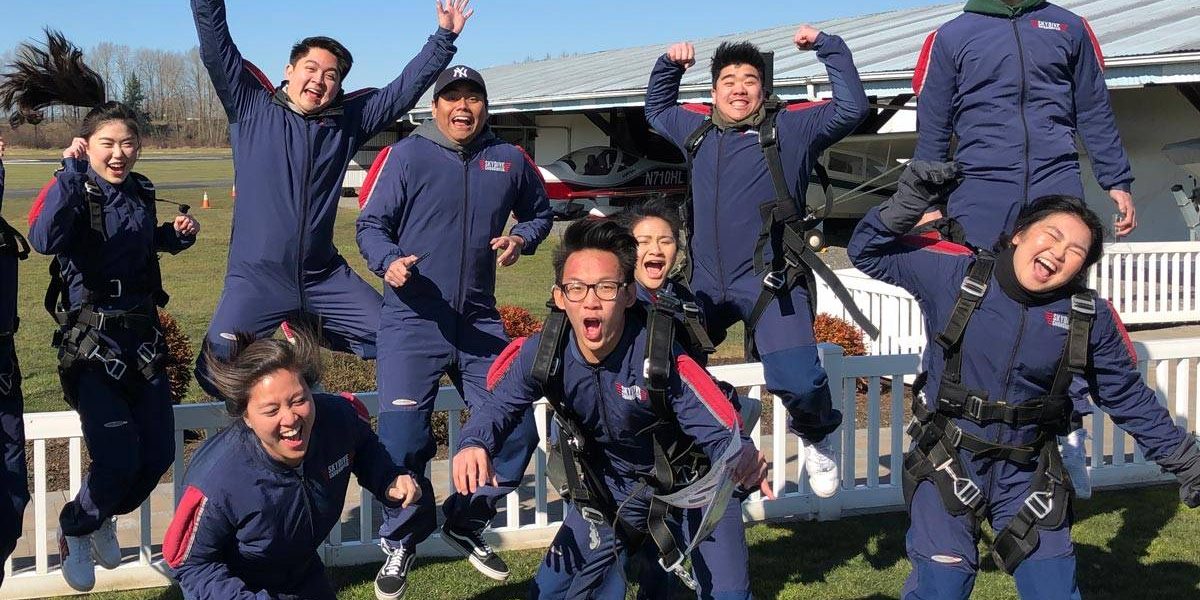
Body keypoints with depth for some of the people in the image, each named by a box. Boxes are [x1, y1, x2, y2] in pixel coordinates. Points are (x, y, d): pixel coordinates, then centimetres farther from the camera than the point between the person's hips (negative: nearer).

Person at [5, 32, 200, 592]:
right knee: (118, 457, -15)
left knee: (158, 454, 4)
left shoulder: (141, 193, 6)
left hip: (142, 335, 6)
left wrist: (177, 234, 7)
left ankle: (104, 518, 34)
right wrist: (71, 170, -34)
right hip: (90, 340, -6)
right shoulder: (73, 192, -11)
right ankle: (75, 530, 16)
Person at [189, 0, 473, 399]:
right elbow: (215, 47, -6)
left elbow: (405, 89, 8)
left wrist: (444, 37, 4)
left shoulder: (348, 120, 7)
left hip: (325, 277, 3)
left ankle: (312, 332, 23)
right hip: (255, 278, -3)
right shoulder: (251, 106, 1)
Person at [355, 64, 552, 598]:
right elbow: (371, 224, -5)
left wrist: (521, 238, 1)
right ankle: (401, 543, 19)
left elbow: (539, 212, 23)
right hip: (412, 322, -4)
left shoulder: (509, 160, 7)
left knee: (516, 432, 5)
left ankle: (466, 525, 29)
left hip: (480, 323, 4)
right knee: (402, 441, -6)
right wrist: (389, 262, -25)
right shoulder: (405, 156, -5)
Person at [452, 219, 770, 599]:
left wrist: (743, 459, -54)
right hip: (603, 494, 3)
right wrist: (475, 444, -31)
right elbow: (501, 405, -8)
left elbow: (720, 433, -29)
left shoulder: (664, 361, -32)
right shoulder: (543, 353, -21)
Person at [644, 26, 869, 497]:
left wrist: (826, 46, -1)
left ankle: (817, 439, 16)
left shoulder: (790, 129, 4)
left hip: (770, 282, -5)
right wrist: (669, 65, 20)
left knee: (798, 383, -19)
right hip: (707, 285, 5)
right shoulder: (696, 130, 16)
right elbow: (656, 109, 34)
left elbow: (851, 108, -1)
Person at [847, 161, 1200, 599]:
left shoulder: (1090, 318, -7)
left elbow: (1128, 398, 6)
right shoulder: (956, 275, -11)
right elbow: (868, 252, -4)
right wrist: (908, 202, -19)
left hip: (1026, 473, 2)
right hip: (947, 464, -2)